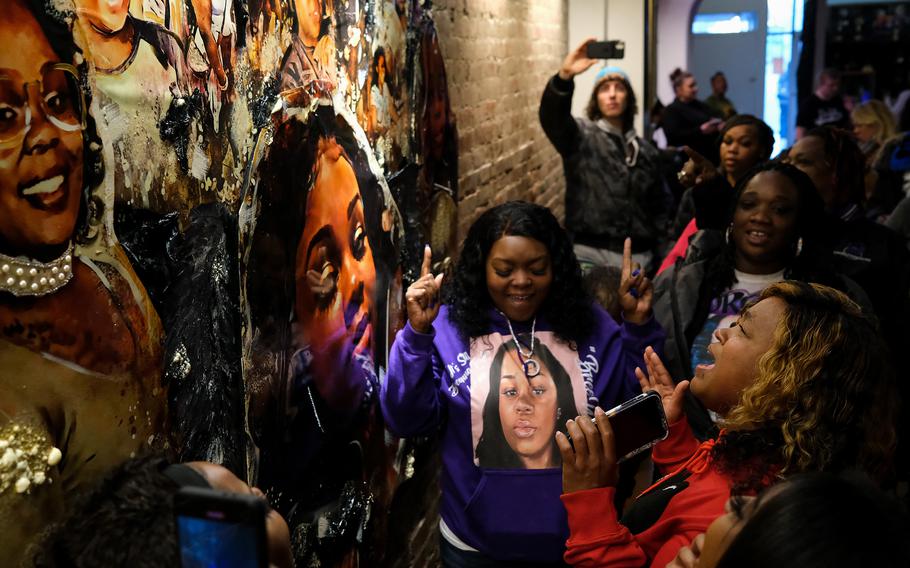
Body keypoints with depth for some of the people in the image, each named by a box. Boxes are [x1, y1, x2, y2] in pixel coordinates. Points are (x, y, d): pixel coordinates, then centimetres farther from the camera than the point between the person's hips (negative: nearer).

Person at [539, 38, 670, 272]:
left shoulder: (646, 151, 16)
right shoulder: (581, 136, 4)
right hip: (588, 253, -4)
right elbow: (551, 116, -18)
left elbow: (660, 206, 19)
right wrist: (565, 76, -35)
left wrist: (660, 252, 9)